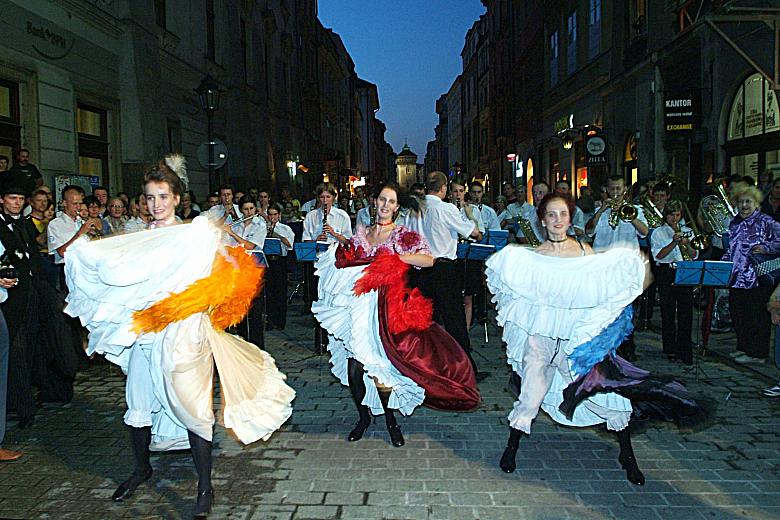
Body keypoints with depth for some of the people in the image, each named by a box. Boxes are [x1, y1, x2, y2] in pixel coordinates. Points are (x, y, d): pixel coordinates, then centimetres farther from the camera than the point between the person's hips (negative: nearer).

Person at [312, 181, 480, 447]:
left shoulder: (404, 235, 0)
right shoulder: (360, 234, 13)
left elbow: (429, 260, -15)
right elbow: (345, 265, 18)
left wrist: (394, 256, -16)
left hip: (386, 308, -4)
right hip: (357, 306, 4)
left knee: (379, 367, -2)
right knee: (353, 367, 2)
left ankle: (391, 420, 22)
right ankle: (363, 416, 26)